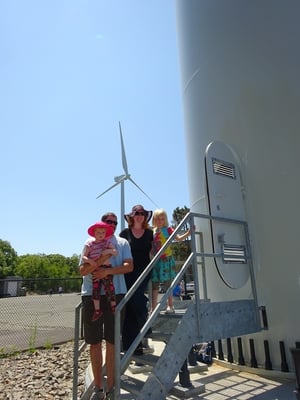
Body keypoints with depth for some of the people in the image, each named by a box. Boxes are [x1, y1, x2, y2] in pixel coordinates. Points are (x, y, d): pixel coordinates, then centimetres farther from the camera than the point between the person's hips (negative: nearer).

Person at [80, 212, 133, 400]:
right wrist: (100, 261, -14)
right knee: (95, 341, 8)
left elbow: (129, 266, -3)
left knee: (112, 341, 5)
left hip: (115, 293, -1)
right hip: (91, 294, 1)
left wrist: (107, 271, -15)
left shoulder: (122, 242, 9)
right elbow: (83, 270, 3)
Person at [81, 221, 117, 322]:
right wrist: (89, 261, -20)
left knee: (109, 287, -1)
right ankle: (97, 310, 15)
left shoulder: (107, 242, 5)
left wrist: (109, 250, -18)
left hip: (106, 267, 0)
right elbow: (83, 256, -1)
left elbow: (115, 252, 0)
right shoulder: (89, 243, 2)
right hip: (95, 269, 1)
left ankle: (113, 306, 19)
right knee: (96, 289, 2)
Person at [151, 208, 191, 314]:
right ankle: (153, 307, 16)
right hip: (156, 261, 3)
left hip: (166, 260, -3)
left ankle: (170, 306, 18)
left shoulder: (168, 229, -2)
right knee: (154, 284, 6)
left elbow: (179, 238, -7)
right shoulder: (152, 231, 7)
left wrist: (189, 232, -18)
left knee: (168, 283, 5)